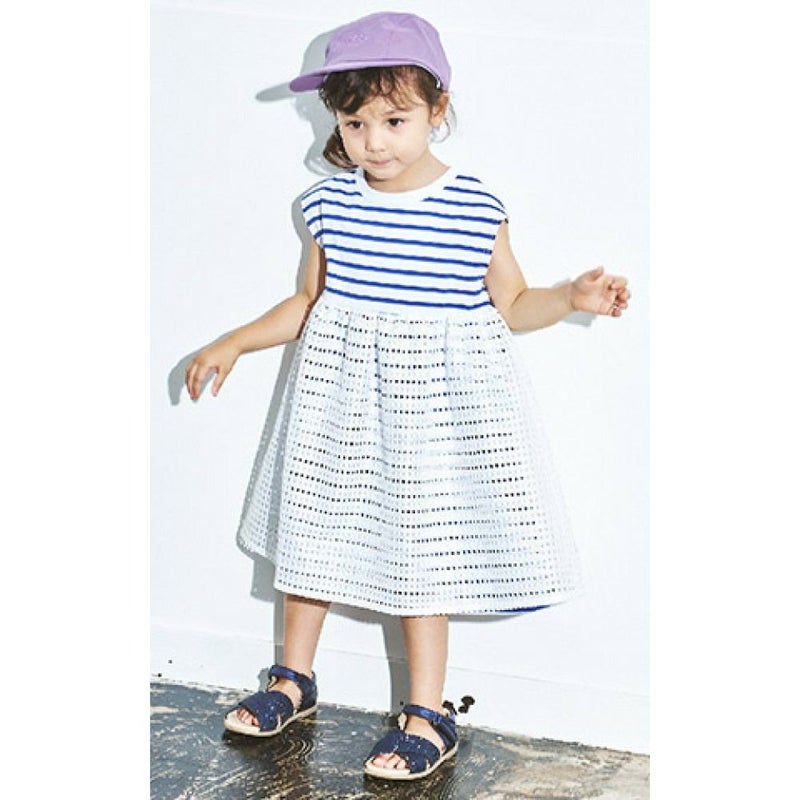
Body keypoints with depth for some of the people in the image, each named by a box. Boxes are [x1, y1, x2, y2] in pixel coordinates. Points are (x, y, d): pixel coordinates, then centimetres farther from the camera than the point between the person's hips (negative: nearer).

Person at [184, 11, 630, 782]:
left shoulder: (473, 208, -10)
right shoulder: (330, 203, -1)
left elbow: (510, 306, 1)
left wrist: (573, 297, -14)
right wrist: (235, 342, 7)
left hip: (434, 399, -4)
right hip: (338, 398, 4)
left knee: (420, 543, 1)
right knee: (312, 526, 13)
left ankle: (428, 715, 14)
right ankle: (294, 680, 34)